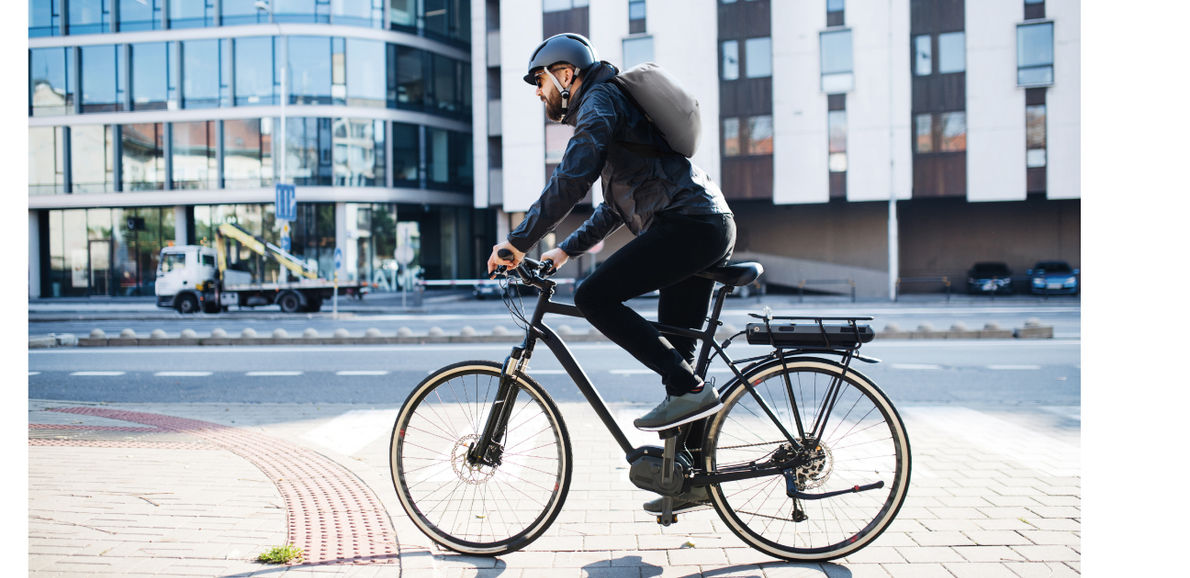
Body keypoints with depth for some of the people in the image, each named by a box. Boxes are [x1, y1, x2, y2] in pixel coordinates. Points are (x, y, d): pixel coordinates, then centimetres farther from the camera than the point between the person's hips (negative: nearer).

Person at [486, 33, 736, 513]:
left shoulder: (600, 100, -3)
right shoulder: (608, 107, 29)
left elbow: (571, 179, -18)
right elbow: (616, 207, 33)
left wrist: (519, 242, -14)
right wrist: (567, 249, 25)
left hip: (688, 225, -10)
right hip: (712, 228, 10)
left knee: (594, 297, -16)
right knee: (672, 352, 10)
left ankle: (690, 388, -15)